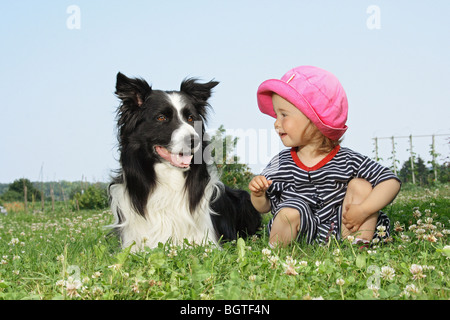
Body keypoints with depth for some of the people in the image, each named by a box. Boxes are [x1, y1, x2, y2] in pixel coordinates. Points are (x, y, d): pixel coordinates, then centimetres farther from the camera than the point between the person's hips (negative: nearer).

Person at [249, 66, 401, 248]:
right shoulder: (279, 164, 2)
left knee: (361, 185, -12)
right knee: (289, 212, -32)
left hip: (338, 233, 0)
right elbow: (263, 207, 11)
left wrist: (364, 209, -20)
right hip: (302, 237, 0)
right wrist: (258, 194, -12)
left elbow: (391, 182, -8)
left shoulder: (347, 161, -5)